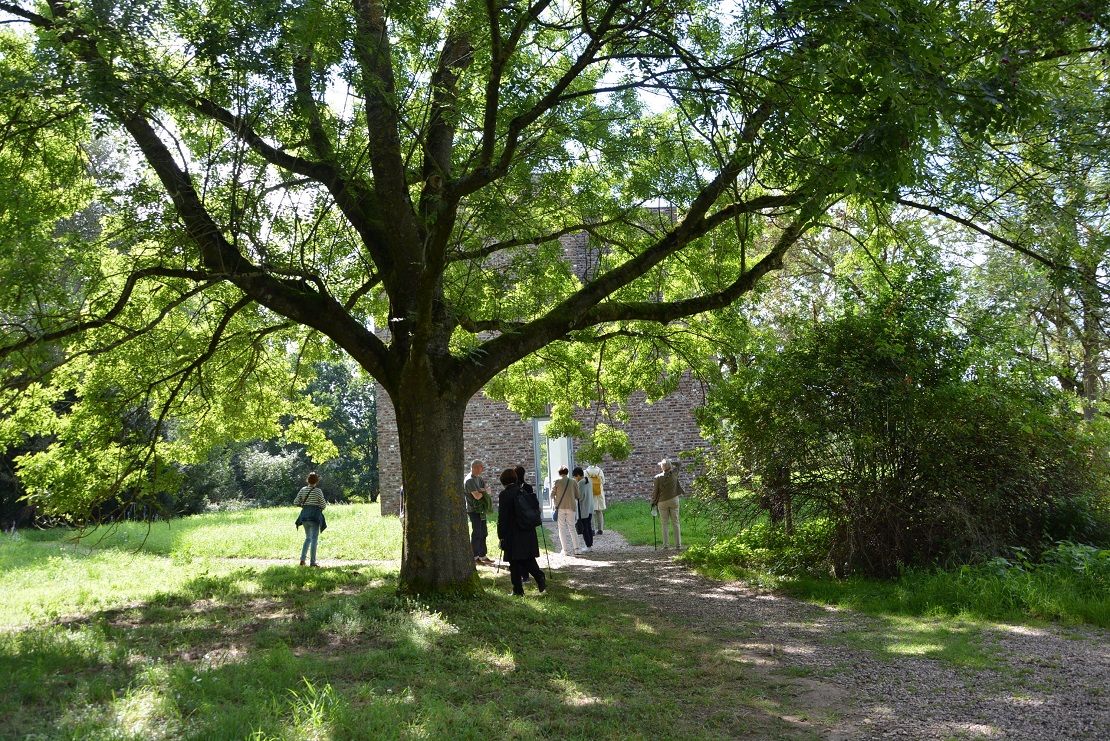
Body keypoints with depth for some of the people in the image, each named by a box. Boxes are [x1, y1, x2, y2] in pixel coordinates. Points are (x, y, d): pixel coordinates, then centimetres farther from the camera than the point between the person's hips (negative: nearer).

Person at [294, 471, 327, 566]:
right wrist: (319, 507, 14)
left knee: (308, 538, 18)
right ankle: (313, 562, -1)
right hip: (315, 515, -5)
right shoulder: (318, 491, -10)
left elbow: (295, 503, 3)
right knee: (314, 539, 1)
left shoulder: (303, 490, 2)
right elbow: (323, 505, -7)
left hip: (305, 515, 5)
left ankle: (302, 559, 9)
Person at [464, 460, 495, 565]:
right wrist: (484, 491, -3)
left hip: (481, 509, 9)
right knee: (476, 533, -4)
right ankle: (475, 557, 4)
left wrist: (483, 490, -15)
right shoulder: (469, 480, -15)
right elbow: (477, 496, -23)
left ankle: (483, 556, 19)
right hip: (474, 510, -9)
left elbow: (488, 490, 7)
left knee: (483, 533, 12)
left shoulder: (479, 479, 13)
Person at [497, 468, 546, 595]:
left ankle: (518, 590, 6)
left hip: (513, 534, -5)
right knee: (529, 559, 15)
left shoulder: (504, 495, -12)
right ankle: (540, 578, -3)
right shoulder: (525, 491, 6)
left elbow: (502, 517, -11)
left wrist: (501, 535, -4)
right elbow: (535, 509, 11)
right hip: (528, 532, 5)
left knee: (515, 563, 3)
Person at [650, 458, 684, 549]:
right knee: (675, 522, 7)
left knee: (664, 524, 5)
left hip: (662, 502, -2)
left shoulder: (658, 477, -10)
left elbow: (655, 491, -4)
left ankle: (665, 544, 3)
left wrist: (653, 502, 6)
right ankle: (678, 544, 7)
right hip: (673, 500, 2)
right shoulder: (674, 474, -5)